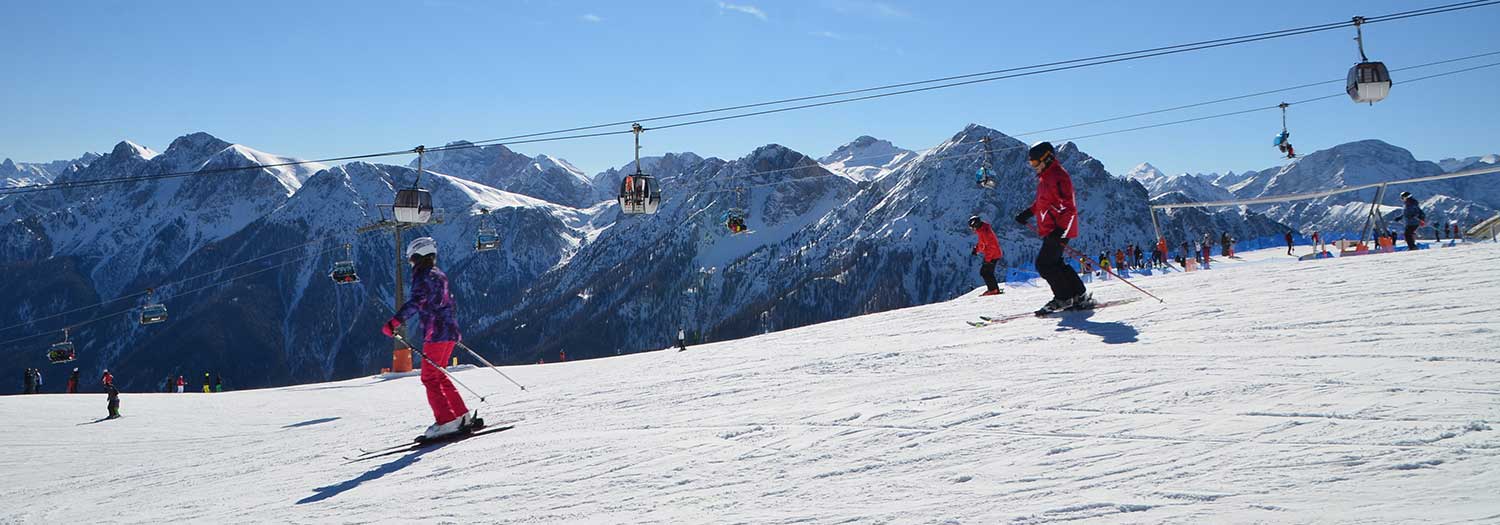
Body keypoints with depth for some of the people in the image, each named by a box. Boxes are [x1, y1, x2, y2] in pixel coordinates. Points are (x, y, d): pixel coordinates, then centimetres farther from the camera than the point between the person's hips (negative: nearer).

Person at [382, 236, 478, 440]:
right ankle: (463, 416, 15)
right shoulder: (439, 275, 18)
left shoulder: (424, 276, -10)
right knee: (439, 376, 17)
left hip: (436, 334, -9)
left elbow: (416, 302, -26)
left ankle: (446, 421, -10)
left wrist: (394, 322, -32)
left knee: (430, 378, -5)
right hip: (450, 332, 9)